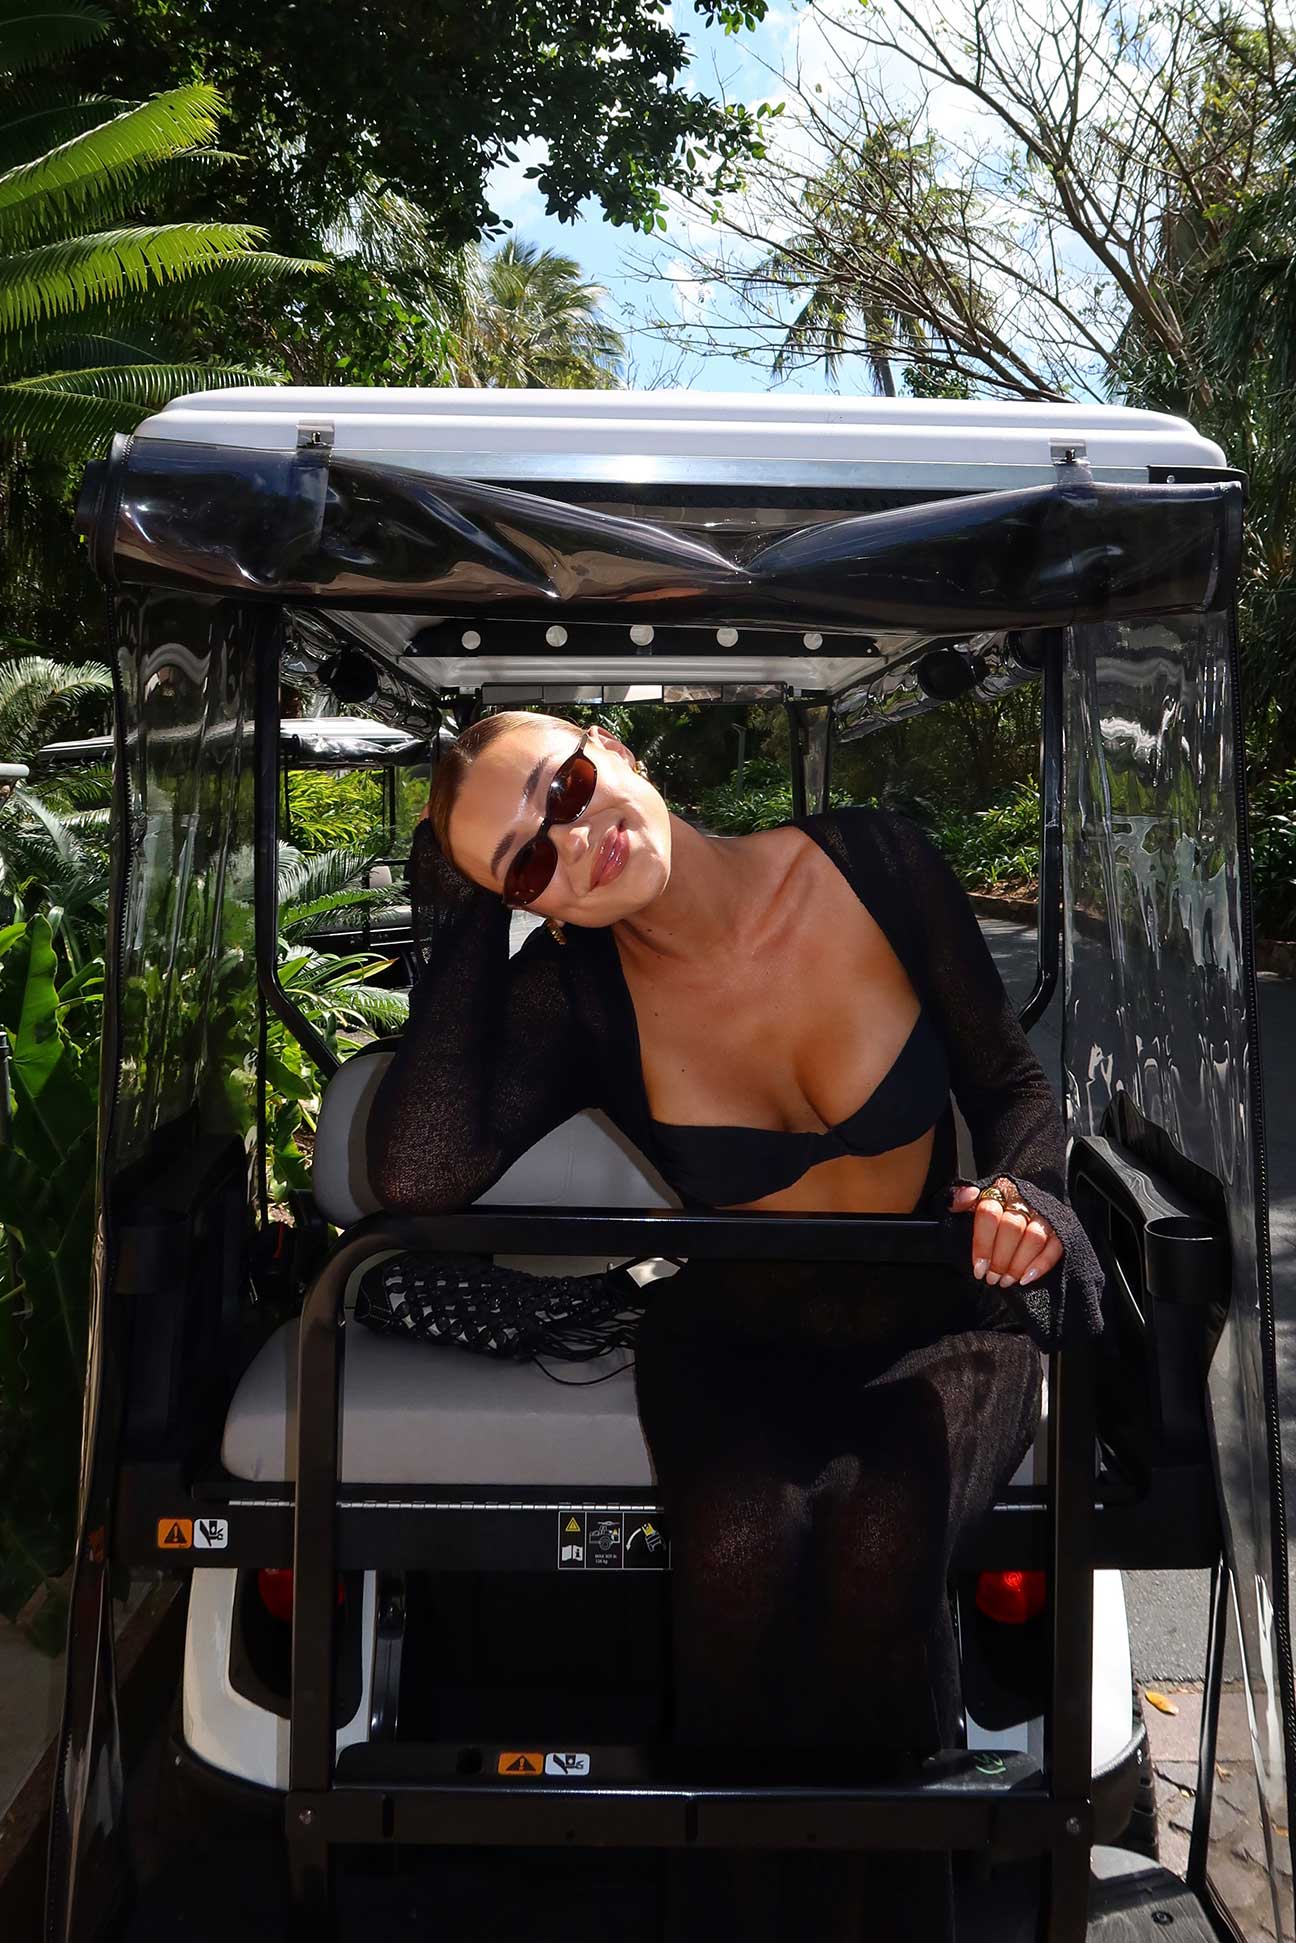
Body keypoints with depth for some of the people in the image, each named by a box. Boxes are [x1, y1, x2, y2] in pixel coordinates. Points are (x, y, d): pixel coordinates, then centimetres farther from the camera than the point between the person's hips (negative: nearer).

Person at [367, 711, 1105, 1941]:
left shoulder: (875, 865, -12)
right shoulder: (573, 989, -12)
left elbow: (1013, 1086, 2)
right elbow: (416, 1179, -30)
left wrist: (1025, 1196, -20)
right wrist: (475, 924, -22)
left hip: (938, 1323, 0)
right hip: (736, 1340, 1)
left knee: (878, 1539, -30)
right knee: (741, 1539, -31)